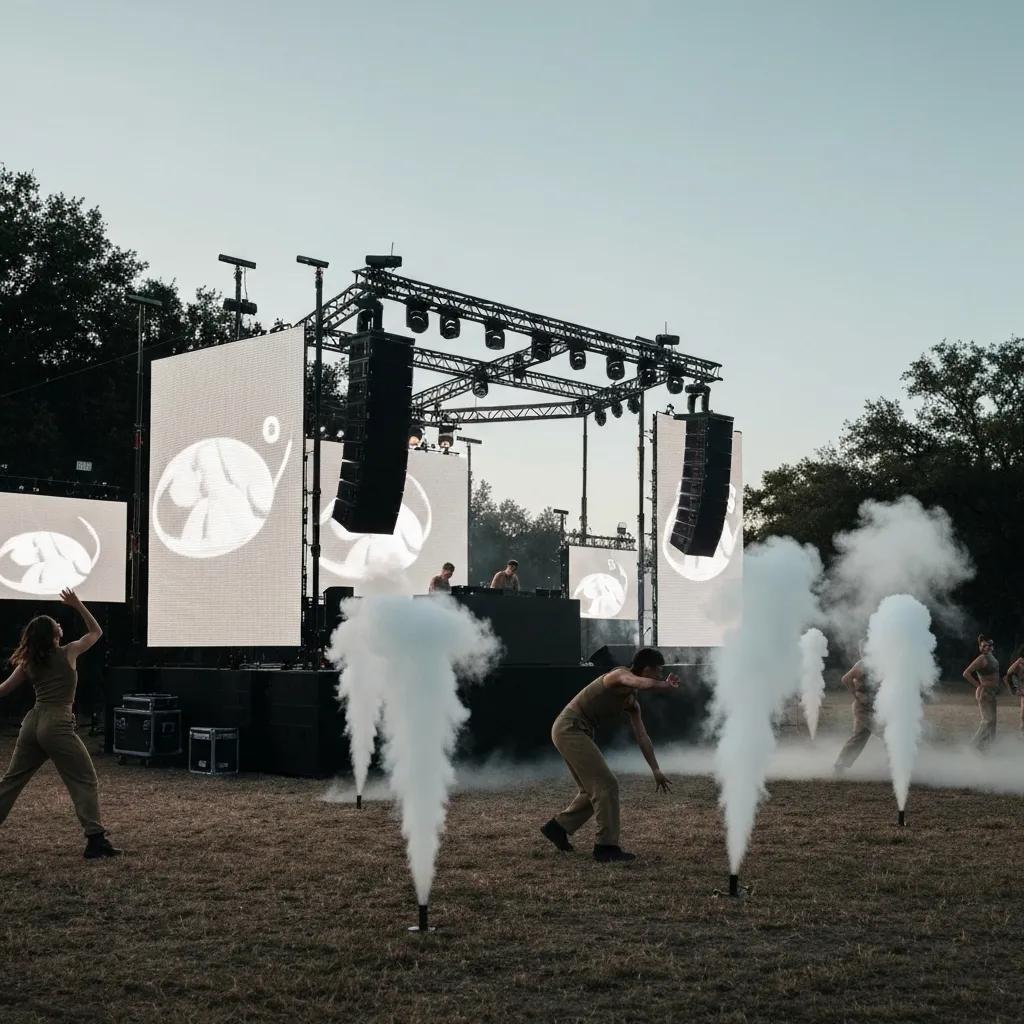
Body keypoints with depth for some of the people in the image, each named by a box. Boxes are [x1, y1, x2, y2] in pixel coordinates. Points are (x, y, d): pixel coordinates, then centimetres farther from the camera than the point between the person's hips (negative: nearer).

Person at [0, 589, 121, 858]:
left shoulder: (29, 663, 9)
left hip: (32, 724, 6)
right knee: (85, 781, -2)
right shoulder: (68, 654, -3)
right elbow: (96, 632, 10)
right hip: (57, 726, -6)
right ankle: (95, 840, -9)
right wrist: (78, 605, 11)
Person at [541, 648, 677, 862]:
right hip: (570, 729, -10)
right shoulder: (621, 675, -13)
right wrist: (666, 685, -20)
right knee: (606, 785, -10)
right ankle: (606, 846, -6)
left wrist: (656, 770, 16)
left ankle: (557, 827, 27)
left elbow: (642, 737, 18)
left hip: (577, 733, 10)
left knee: (593, 789, 18)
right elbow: (647, 684, -36)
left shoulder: (632, 702, 14)